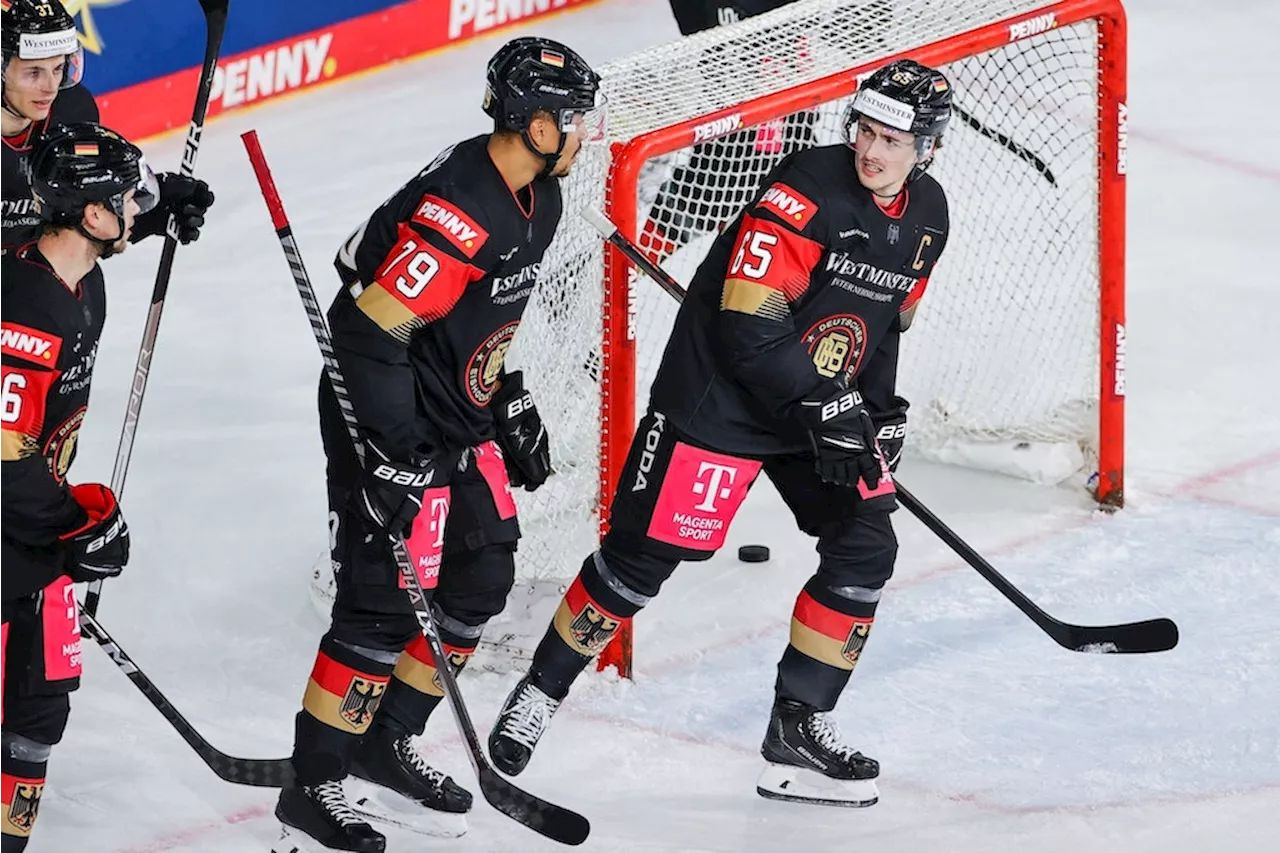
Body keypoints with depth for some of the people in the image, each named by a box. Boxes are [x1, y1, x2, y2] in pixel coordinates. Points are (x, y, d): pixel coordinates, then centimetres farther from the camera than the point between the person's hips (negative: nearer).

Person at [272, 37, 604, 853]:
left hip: (462, 417, 10)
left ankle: (388, 740, 30)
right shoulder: (454, 213, -28)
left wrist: (511, 401, 20)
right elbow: (367, 328, -29)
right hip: (390, 421, -10)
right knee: (389, 599, -8)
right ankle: (313, 787, 0)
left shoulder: (538, 196, 3)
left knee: (481, 577, 16)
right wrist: (398, 454, -26)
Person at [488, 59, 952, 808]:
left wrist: (879, 408, 7)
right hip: (721, 397, -7)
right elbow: (749, 324, -26)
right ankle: (542, 691, 15)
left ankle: (799, 726, 7)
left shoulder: (927, 215, 1)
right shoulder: (808, 190, -23)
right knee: (646, 552, -3)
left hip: (829, 408, 7)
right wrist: (823, 407, -27)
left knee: (865, 549, -3)